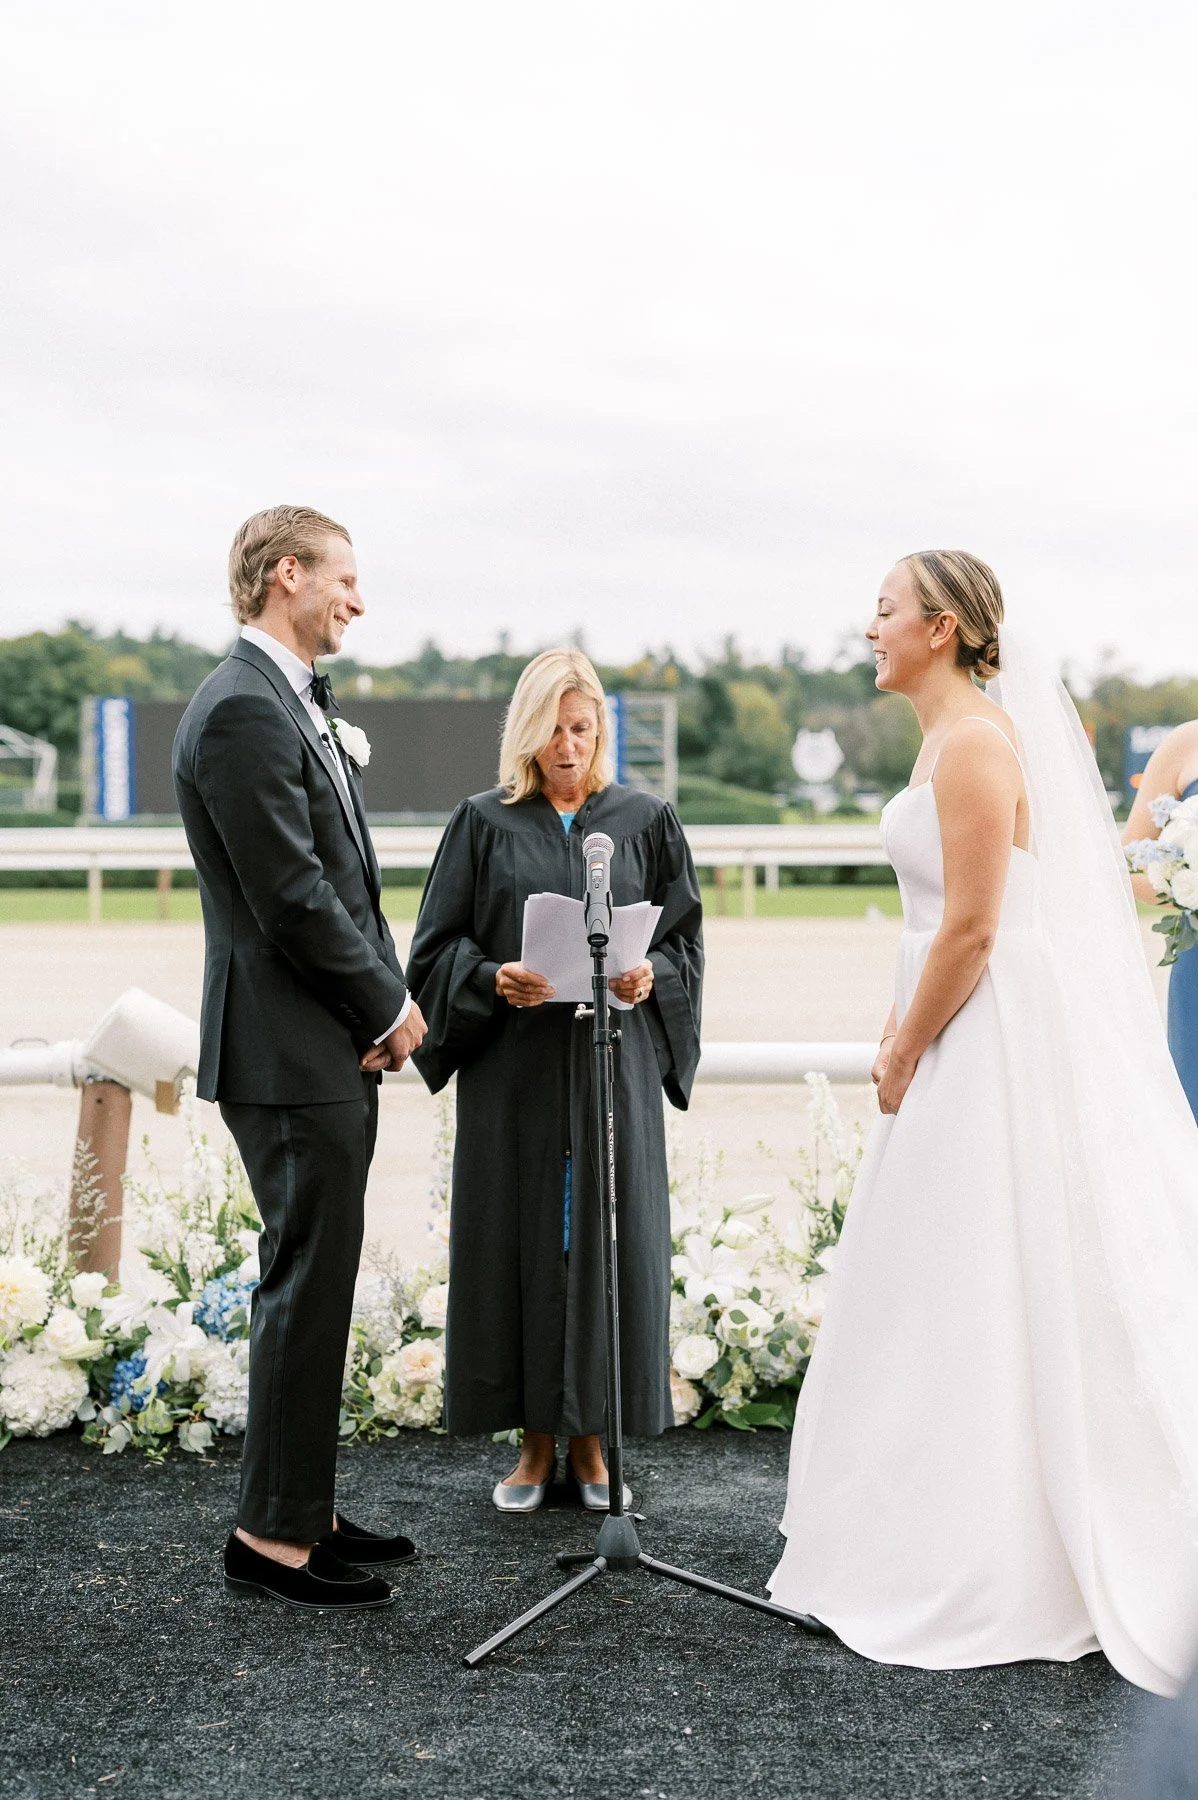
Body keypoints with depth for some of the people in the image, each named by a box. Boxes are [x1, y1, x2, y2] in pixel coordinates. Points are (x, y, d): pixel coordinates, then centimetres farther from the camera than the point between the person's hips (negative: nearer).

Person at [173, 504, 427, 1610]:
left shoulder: (296, 703, 16)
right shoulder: (243, 708, -16)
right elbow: (293, 897, -21)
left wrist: (385, 1001, 4)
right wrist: (389, 1007, -10)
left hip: (336, 1048, 10)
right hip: (292, 1057, -10)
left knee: (316, 1284, 15)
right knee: (307, 1288, -2)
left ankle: (302, 1509, 27)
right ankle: (274, 1535, 11)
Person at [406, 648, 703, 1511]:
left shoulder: (647, 821, 7)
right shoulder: (485, 824, 5)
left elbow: (684, 936, 8)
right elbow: (439, 945, 3)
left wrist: (651, 977, -12)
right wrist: (493, 979, -16)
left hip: (613, 1067, 1)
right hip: (513, 1070, 0)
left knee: (607, 1238, 3)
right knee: (523, 1240, 3)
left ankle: (591, 1440, 17)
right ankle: (537, 1438, 16)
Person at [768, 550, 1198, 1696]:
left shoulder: (976, 743, -17)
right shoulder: (951, 735, 14)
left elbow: (972, 928, -21)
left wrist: (903, 1058, -12)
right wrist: (903, 1031, 14)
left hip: (989, 1056, -10)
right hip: (963, 1041, 10)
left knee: (973, 1296, -1)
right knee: (955, 1301, 16)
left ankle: (985, 1573, 13)